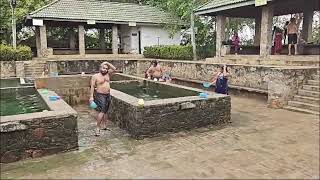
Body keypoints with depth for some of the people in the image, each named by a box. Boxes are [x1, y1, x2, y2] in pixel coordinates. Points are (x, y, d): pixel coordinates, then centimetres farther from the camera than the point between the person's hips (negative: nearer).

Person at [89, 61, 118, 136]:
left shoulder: (108, 74, 12)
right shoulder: (95, 76, -3)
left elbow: (115, 70, 7)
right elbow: (92, 87, -6)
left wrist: (108, 63, 1)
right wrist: (91, 97, -13)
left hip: (108, 95, 6)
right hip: (100, 95, -6)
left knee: (105, 111, 12)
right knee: (101, 111, -15)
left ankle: (104, 126, 22)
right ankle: (97, 128, -12)